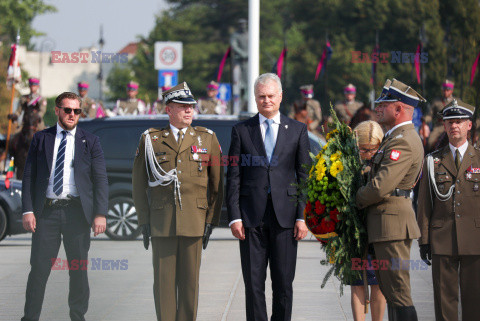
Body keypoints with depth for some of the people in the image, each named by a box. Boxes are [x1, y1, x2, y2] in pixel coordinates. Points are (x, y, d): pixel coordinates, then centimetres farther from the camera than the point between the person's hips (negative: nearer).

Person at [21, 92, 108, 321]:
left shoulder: (90, 142, 9)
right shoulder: (41, 139, 9)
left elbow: (100, 179, 4)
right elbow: (29, 176, 7)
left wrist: (100, 214, -6)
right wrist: (28, 210, -4)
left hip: (77, 212, 0)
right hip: (47, 211, 0)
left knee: (79, 270, 5)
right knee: (39, 268, -3)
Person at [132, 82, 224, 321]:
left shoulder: (207, 139, 8)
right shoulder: (150, 140, 6)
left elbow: (217, 184, 8)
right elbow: (139, 183, 8)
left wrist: (211, 221, 2)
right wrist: (143, 221, 2)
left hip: (194, 222, 0)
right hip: (161, 222, 0)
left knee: (190, 280, 2)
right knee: (163, 280, 1)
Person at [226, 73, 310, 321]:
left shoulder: (297, 130, 9)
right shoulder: (241, 131, 8)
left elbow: (304, 176, 6)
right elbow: (233, 177, 5)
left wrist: (303, 217, -2)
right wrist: (234, 217, -3)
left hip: (285, 216, 0)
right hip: (252, 217, 0)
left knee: (284, 282, 2)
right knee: (253, 283, 1)